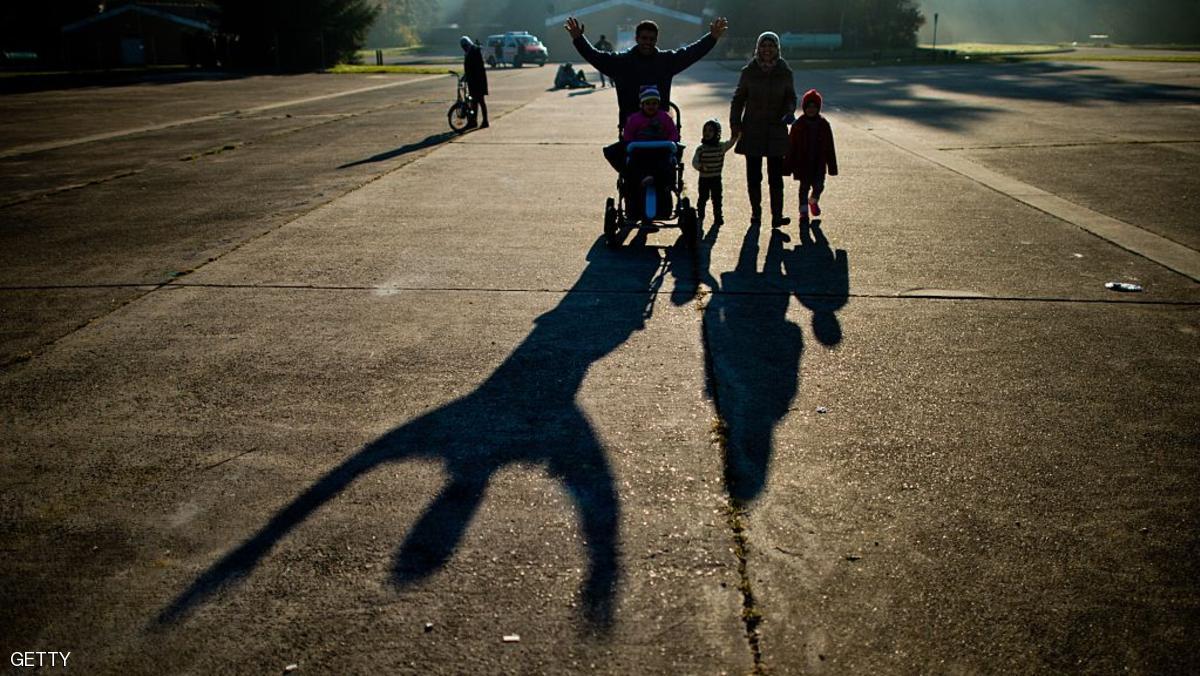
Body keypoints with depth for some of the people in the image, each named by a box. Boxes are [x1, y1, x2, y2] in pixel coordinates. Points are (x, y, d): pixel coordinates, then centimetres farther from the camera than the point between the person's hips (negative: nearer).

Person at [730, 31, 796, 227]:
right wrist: (735, 123, -3)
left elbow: (791, 98, 10)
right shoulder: (749, 72, 2)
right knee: (753, 175, 5)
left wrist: (789, 112, -12)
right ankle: (755, 212, 17)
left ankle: (777, 215, -4)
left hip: (776, 129, 0)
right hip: (752, 130, 0)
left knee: (775, 176, -5)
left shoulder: (784, 72, 3)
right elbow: (738, 99, 7)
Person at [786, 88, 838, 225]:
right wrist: (790, 165, -6)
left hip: (819, 164, 2)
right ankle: (804, 213, 10)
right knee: (804, 187, 2)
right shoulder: (798, 125, -5)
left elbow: (829, 147, 4)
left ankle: (813, 201, 35)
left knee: (819, 186, 2)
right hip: (803, 163, -2)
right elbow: (791, 146, -4)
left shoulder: (824, 124, 1)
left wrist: (832, 166, 3)